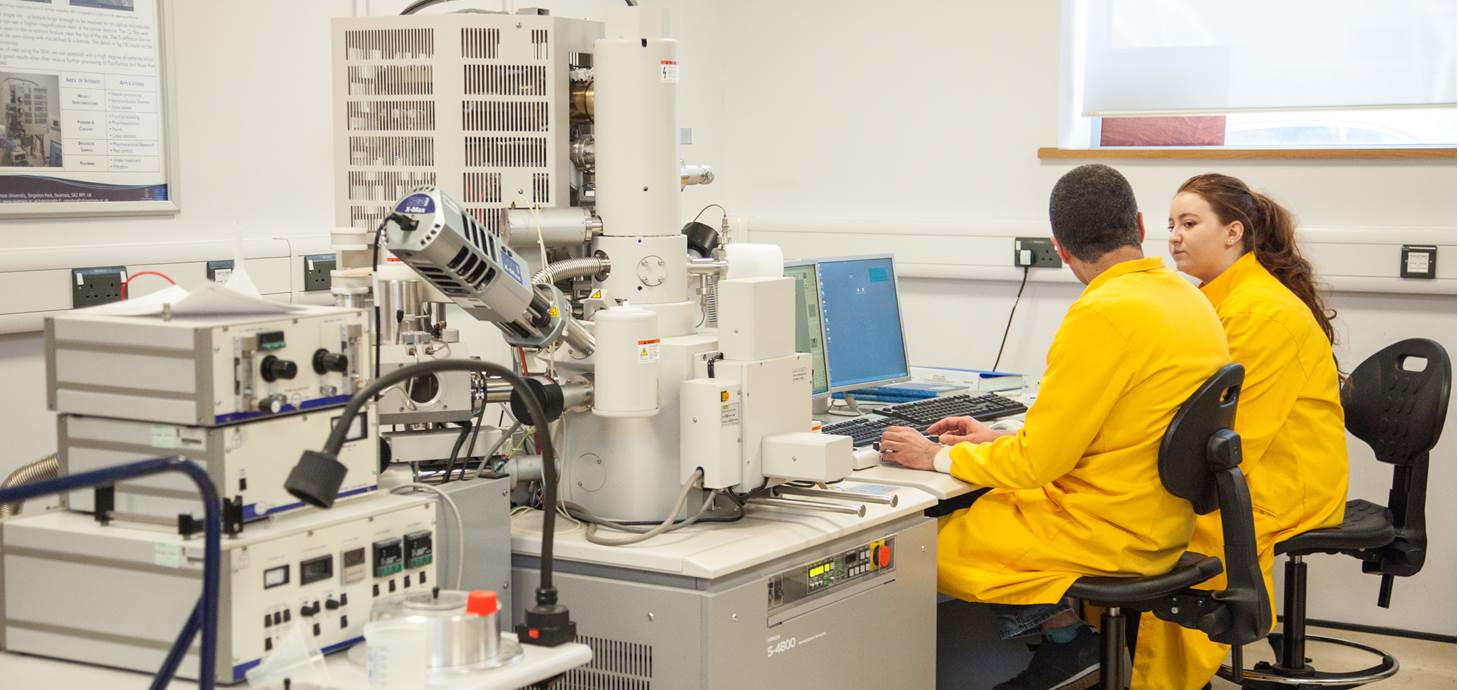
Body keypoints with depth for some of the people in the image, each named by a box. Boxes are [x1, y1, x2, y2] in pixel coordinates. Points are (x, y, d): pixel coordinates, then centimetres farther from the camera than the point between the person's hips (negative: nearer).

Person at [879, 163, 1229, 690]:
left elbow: (1037, 461, -17)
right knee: (975, 508, 19)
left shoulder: (1104, 315, -22)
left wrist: (938, 457, -4)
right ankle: (1068, 637, 8)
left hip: (1105, 533, -9)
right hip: (1163, 522, 9)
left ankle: (1064, 634, 3)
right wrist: (999, 441, 17)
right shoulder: (1187, 297, 6)